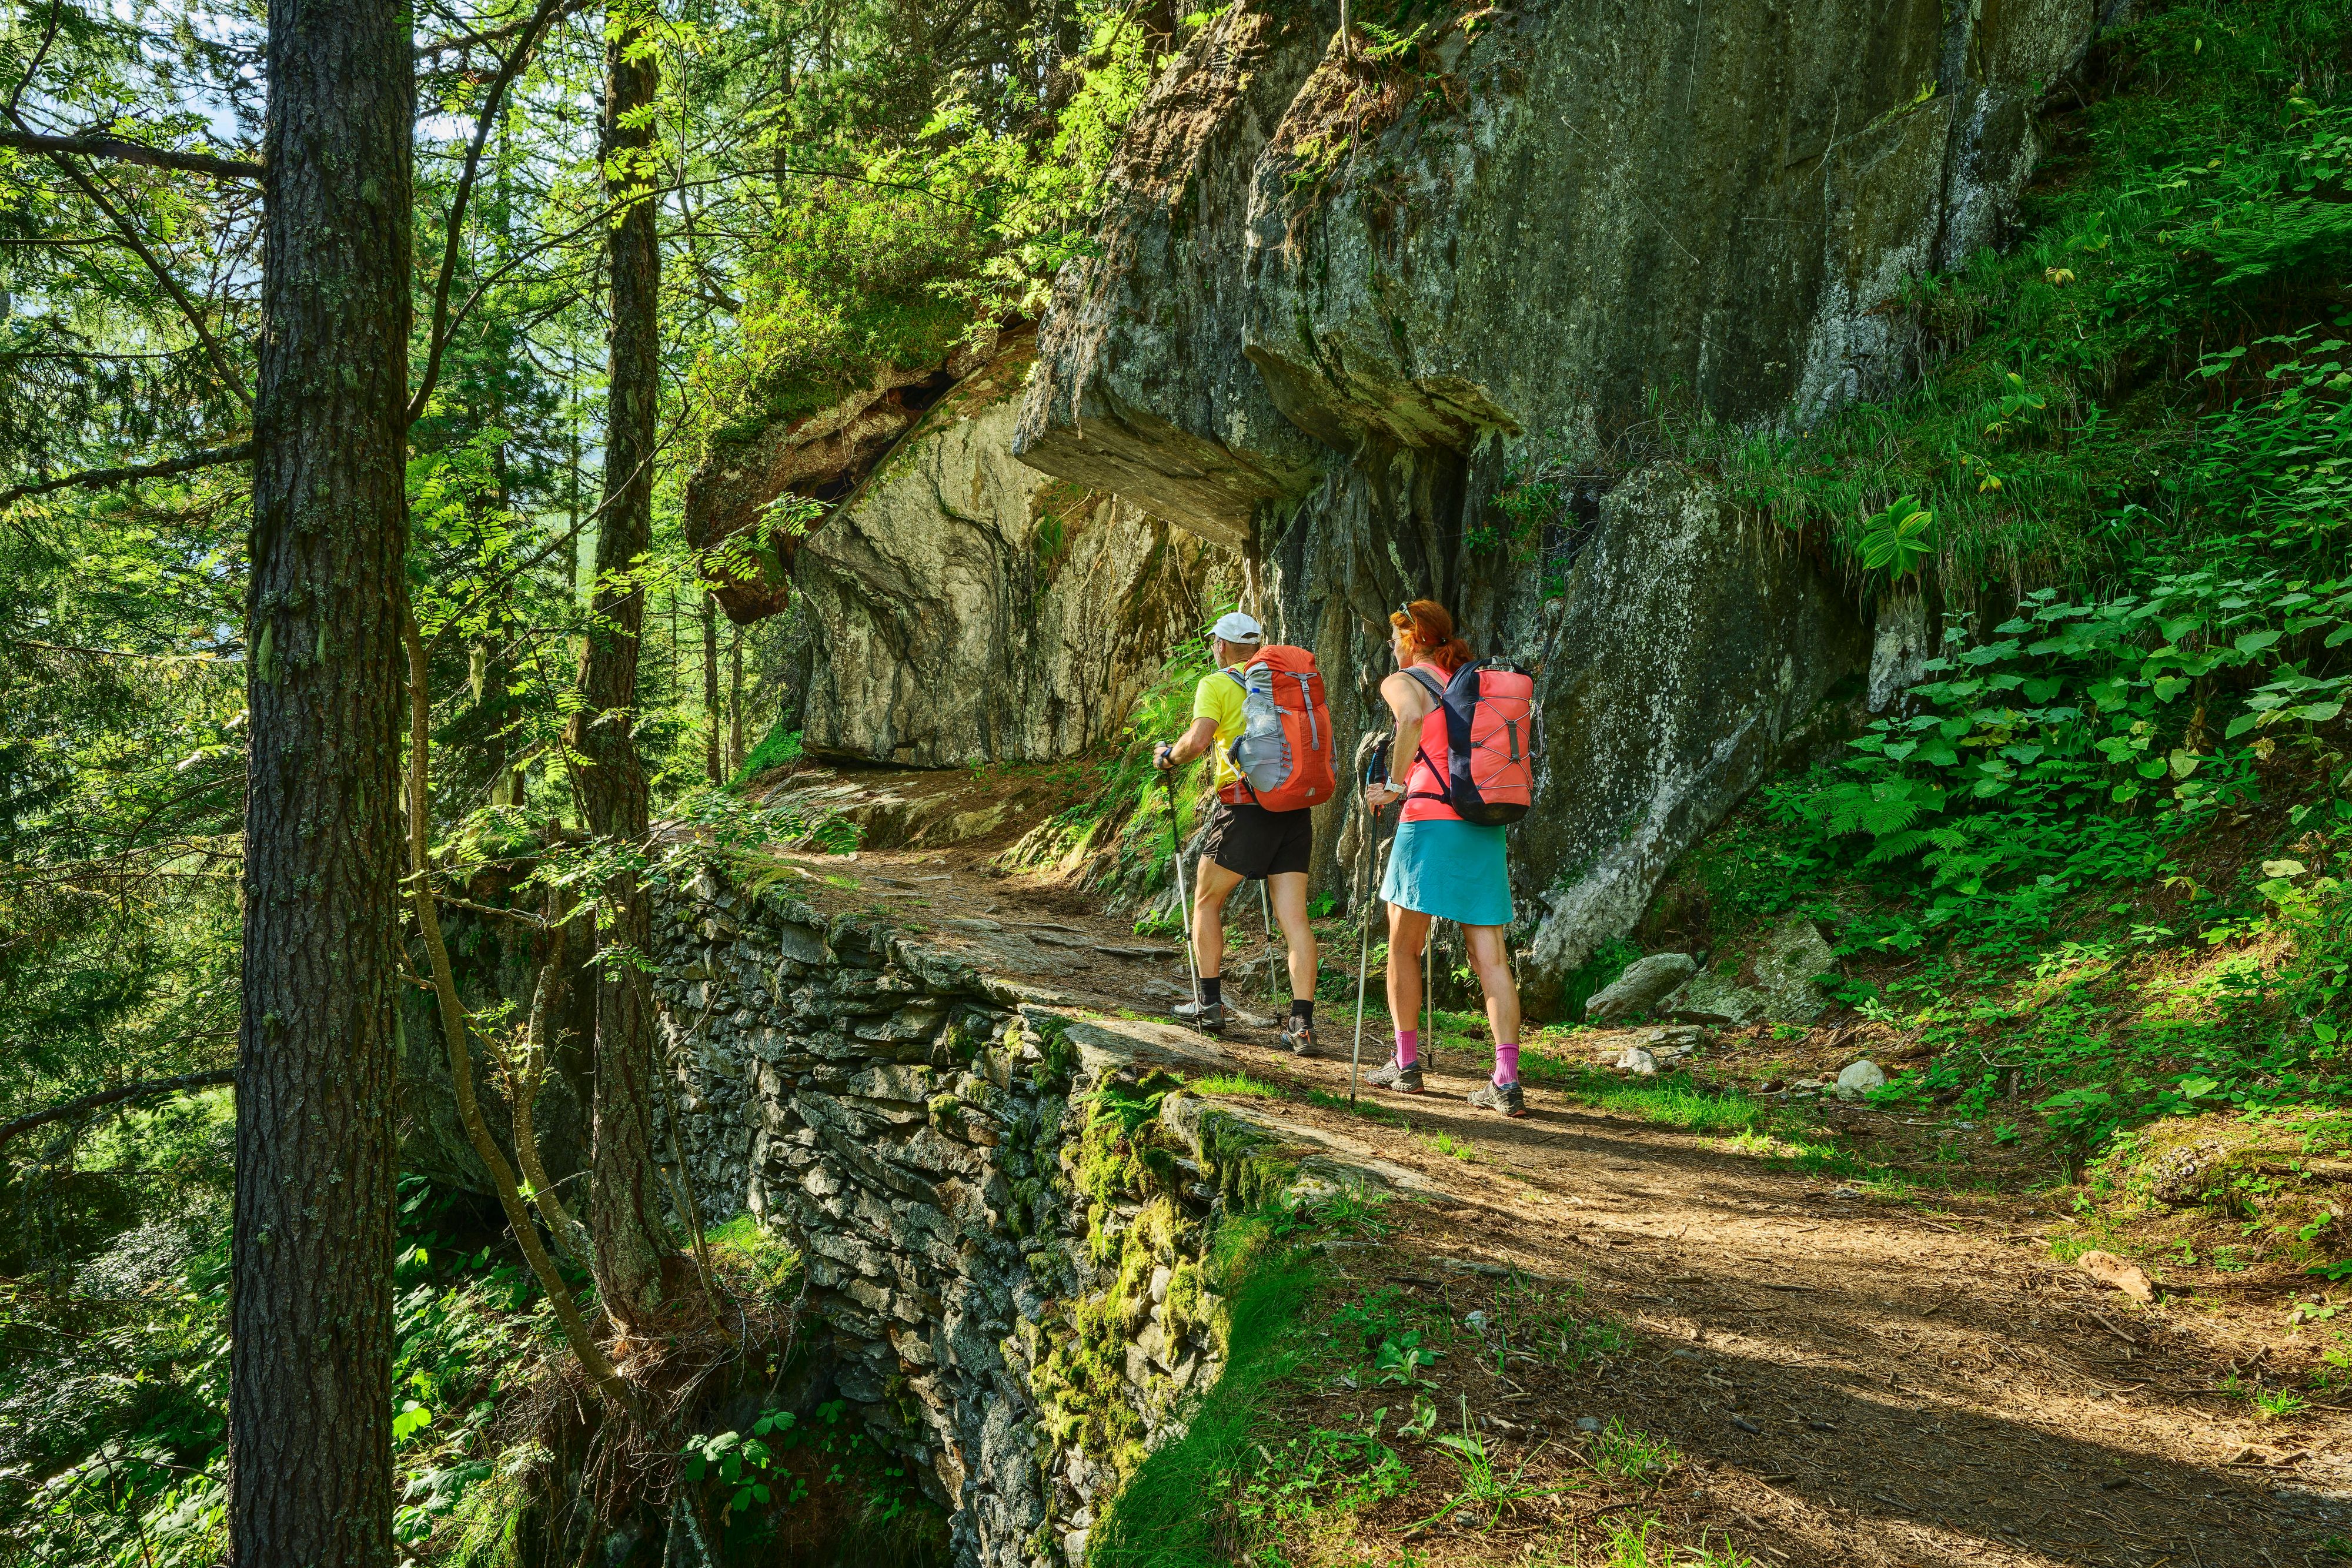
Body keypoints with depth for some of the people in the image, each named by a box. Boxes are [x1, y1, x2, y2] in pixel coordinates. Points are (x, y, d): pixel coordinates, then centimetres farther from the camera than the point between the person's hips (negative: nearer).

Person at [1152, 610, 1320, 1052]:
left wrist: (1168, 756, 3)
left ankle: (1211, 1003, 14)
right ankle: (1302, 1023, -7)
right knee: (1294, 916, 0)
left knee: (1207, 902, 15)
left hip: (1246, 806, -5)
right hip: (1295, 810, 5)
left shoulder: (1217, 684, -1)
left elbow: (1198, 740, -15)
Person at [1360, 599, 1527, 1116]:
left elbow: (1413, 718, -22)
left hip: (1431, 822, -6)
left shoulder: (1403, 682, 1)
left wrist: (1393, 786, -15)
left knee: (1403, 948, 10)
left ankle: (1406, 1063, 18)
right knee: (1491, 957, 1)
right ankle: (1507, 1081, -5)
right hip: (1485, 827, 6)